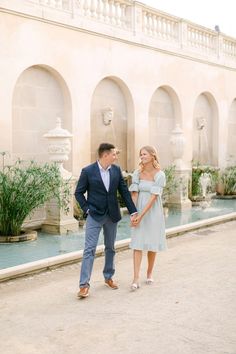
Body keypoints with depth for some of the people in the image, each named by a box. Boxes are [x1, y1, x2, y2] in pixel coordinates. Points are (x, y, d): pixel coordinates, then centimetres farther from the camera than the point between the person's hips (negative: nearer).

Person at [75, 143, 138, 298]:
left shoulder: (117, 170, 2)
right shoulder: (88, 171, -10)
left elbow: (124, 191, 4)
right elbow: (79, 193, -2)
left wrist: (133, 211, 1)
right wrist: (87, 209, -11)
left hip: (112, 215, 5)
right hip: (95, 216, -4)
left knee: (110, 248, 15)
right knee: (89, 249, -8)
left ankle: (108, 277, 31)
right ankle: (84, 284, -6)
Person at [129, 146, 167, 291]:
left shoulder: (160, 175, -9)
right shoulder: (137, 173, 1)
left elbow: (153, 197, -15)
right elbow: (134, 194, -4)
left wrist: (141, 216, -20)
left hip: (153, 212, -2)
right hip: (139, 212, 2)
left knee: (152, 244, 9)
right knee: (137, 244, -5)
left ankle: (150, 273, 28)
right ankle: (136, 279, -9)